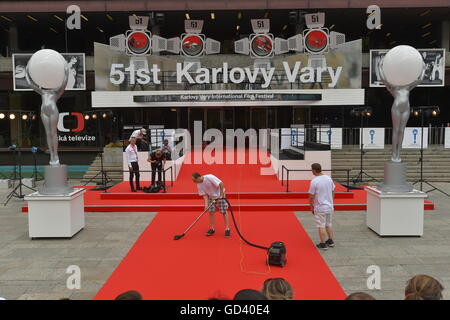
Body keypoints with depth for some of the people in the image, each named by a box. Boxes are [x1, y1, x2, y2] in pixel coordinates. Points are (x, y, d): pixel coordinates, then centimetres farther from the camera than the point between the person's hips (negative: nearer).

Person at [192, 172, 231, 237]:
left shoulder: (209, 177, -30)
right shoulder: (199, 185, -9)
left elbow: (221, 183, -28)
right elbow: (204, 194, -4)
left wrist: (221, 195, -24)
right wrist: (206, 204, -17)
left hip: (220, 196, -6)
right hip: (211, 197, 6)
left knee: (224, 212, -4)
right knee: (211, 212, 0)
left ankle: (227, 229, 2)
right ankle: (212, 229, 12)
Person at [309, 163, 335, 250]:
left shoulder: (314, 181, -17)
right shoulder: (329, 178, 2)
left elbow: (311, 196, -12)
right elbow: (333, 192, 11)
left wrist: (312, 207, 0)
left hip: (320, 208, -6)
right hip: (330, 207, 6)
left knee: (321, 226, 3)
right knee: (328, 224, 20)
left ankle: (323, 244, 8)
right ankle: (330, 241, 29)